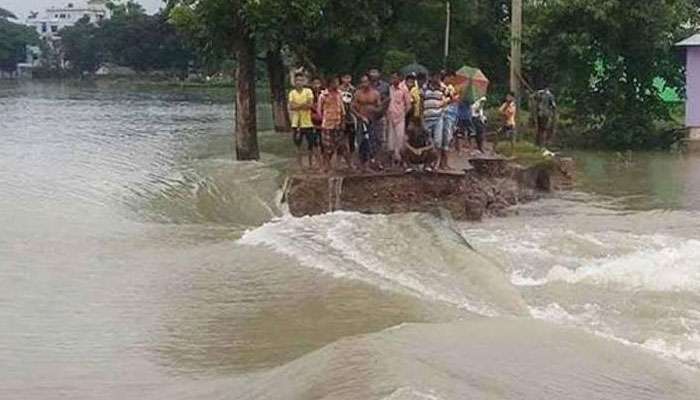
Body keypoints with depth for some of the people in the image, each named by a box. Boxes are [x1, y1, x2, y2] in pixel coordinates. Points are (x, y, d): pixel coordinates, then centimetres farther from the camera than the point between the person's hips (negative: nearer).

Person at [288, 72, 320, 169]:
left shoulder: (308, 91, 1)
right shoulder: (292, 93, 3)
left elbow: (310, 105, -11)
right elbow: (291, 107, -10)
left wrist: (297, 106, -12)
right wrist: (304, 105, -14)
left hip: (308, 122, 0)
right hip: (296, 123, 0)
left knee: (311, 145, 5)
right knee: (298, 146, 3)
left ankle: (311, 164, 19)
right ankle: (300, 166, 10)